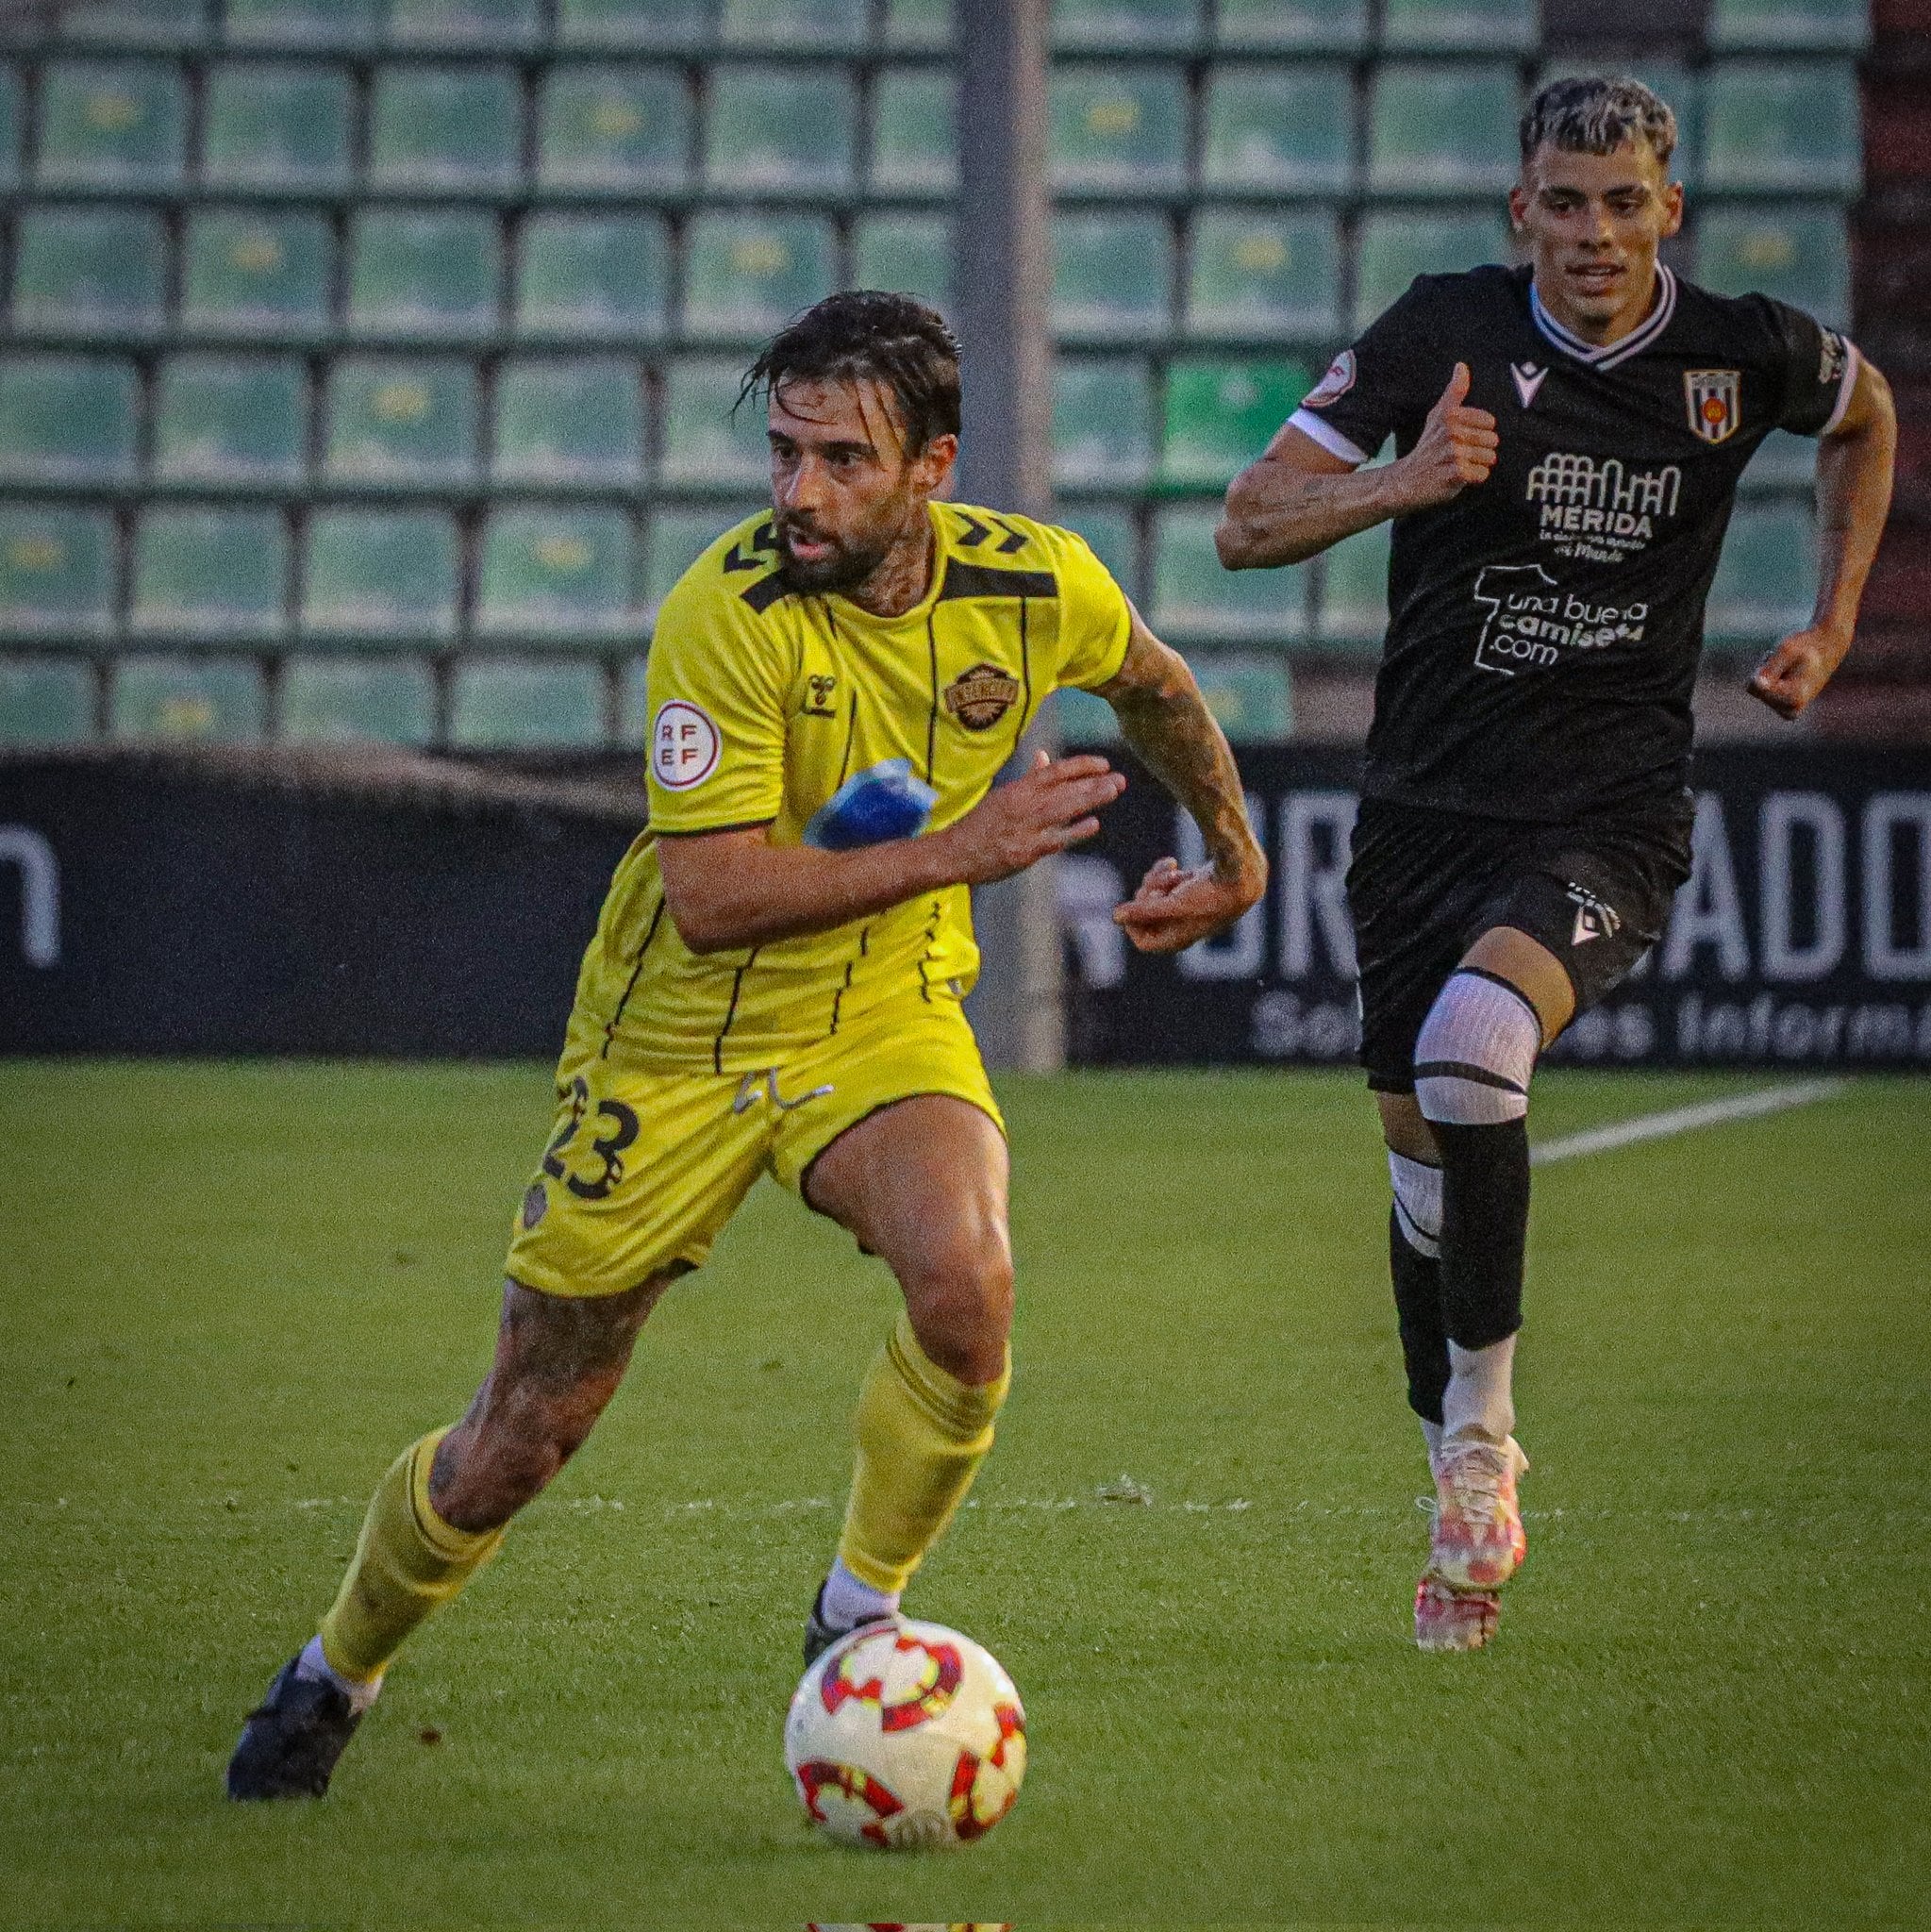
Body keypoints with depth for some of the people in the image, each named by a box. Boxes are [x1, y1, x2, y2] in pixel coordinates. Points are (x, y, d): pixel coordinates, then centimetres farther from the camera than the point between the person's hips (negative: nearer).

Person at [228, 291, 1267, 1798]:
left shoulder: (1036, 586, -11)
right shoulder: (728, 613, -24)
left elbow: (1155, 686, 14)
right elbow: (712, 893, -27)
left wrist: (1235, 858, 25)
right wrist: (957, 850, -29)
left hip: (884, 1020, 2)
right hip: (678, 1040, -2)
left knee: (965, 1286, -31)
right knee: (522, 1440, 4)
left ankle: (860, 1619, -6)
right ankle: (336, 1676, 33)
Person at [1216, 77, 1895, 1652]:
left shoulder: (1745, 354, -4)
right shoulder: (1445, 334, -7)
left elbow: (1868, 417, 21)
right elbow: (1248, 527, -7)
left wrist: (1832, 626, 13)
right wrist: (1402, 483, -24)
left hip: (1611, 816, -2)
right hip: (1428, 804, 2)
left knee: (1472, 1050, -30)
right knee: (1420, 1149, 9)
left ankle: (1483, 1428, -13)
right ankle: (1467, 1508, 30)